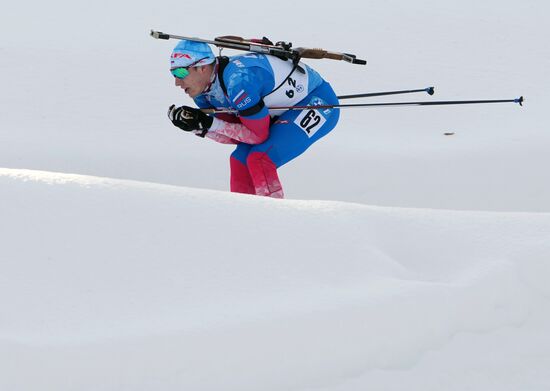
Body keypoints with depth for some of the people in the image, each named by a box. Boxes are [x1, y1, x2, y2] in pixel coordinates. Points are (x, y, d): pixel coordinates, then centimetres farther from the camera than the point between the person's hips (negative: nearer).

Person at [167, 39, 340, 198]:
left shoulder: (238, 80, -32)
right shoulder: (203, 91, -5)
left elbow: (258, 135, -24)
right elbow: (234, 137, 0)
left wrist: (210, 124, -24)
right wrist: (199, 127, -15)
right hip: (285, 112, 9)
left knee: (260, 159, -21)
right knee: (240, 160, 1)